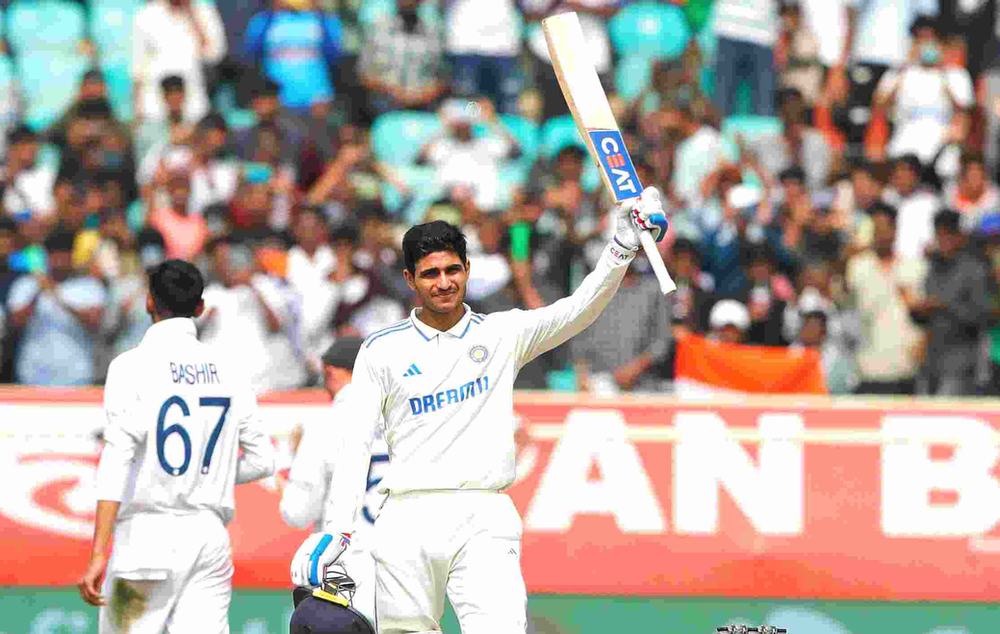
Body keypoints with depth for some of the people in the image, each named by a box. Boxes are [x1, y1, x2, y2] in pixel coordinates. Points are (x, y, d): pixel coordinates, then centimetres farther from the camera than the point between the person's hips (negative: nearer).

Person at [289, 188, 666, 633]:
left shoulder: (503, 334, 11)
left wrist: (623, 245, -17)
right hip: (408, 521, 1)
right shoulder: (382, 350, 9)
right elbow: (356, 442, 5)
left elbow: (580, 309, -1)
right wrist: (337, 529, -5)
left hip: (484, 520, -1)